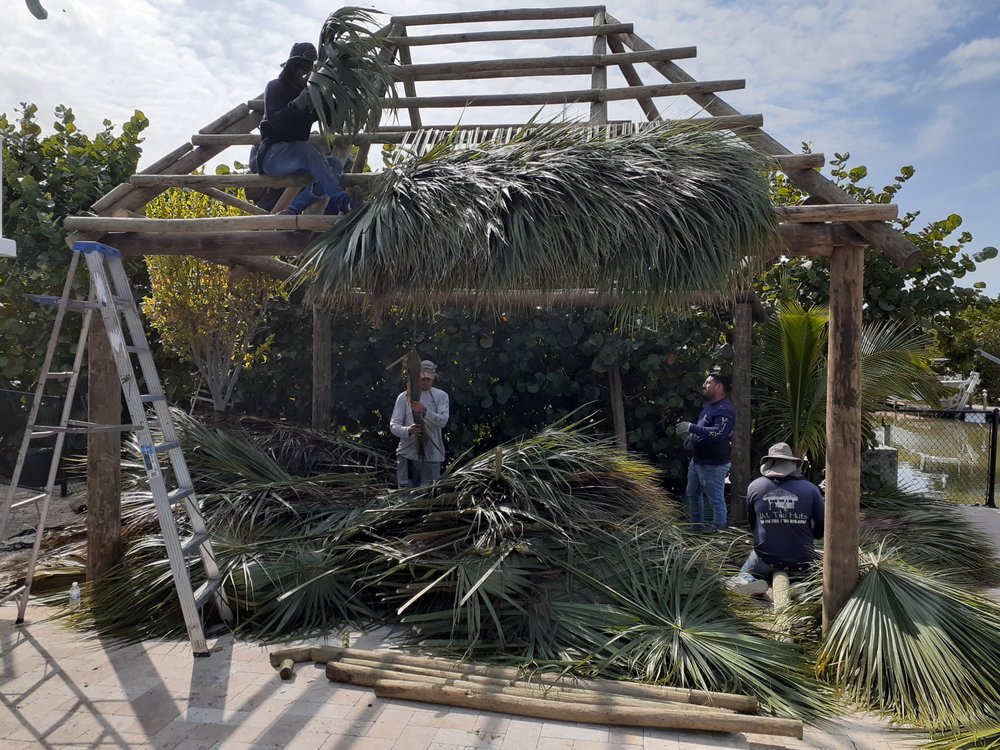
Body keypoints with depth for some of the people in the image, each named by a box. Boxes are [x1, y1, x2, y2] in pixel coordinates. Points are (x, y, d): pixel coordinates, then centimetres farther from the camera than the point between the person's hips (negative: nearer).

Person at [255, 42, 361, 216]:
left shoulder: (311, 91, 18)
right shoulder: (275, 87, -1)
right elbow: (275, 122, -17)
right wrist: (298, 103, -30)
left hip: (299, 157, 6)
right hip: (272, 156, -6)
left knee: (335, 165, -23)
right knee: (307, 150, -36)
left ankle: (293, 210, -31)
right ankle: (342, 202, -50)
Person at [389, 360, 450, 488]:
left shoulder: (441, 396, 7)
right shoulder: (404, 397, 6)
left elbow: (443, 421, -9)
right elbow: (393, 425, 0)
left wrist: (425, 411, -27)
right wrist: (407, 431, -23)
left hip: (432, 455, 0)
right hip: (407, 454, 0)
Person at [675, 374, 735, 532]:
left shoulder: (724, 409, -20)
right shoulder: (709, 405, 12)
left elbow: (717, 433, -34)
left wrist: (691, 427, -32)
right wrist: (692, 437, 6)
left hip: (713, 465, -11)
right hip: (697, 461, 11)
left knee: (716, 501, 0)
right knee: (692, 494, 23)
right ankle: (697, 527, 40)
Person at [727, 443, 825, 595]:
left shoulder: (755, 486, -4)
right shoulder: (811, 489, -6)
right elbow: (821, 531, 2)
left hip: (766, 559, -1)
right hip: (801, 562, 1)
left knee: (743, 575, 24)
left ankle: (749, 582, -11)